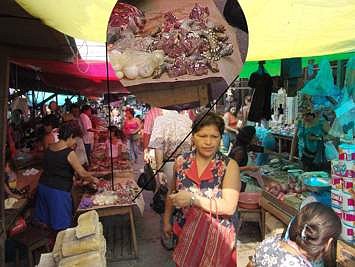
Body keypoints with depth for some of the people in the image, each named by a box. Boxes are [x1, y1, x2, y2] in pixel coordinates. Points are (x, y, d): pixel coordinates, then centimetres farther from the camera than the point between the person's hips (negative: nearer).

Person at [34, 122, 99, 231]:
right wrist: (93, 179, 5)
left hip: (43, 185, 8)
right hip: (58, 190, -7)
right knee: (61, 223, 7)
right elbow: (82, 173, -15)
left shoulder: (49, 148, 3)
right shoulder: (69, 153, -18)